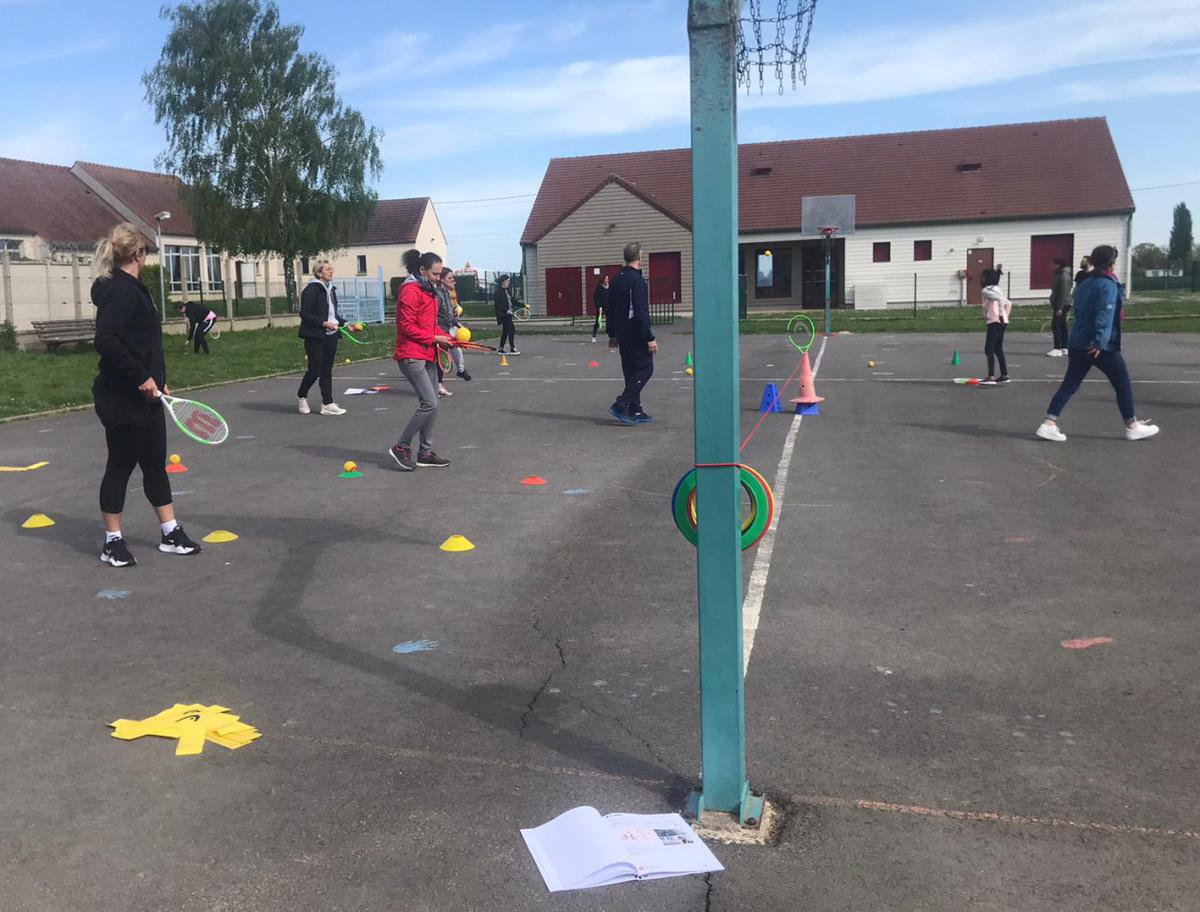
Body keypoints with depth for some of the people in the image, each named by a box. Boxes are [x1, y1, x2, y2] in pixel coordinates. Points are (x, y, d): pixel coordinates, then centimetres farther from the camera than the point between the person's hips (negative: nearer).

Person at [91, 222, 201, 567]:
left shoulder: (131, 288, 13)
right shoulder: (120, 290, -16)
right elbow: (106, 341, -26)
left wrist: (157, 380, 18)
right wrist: (142, 376, -24)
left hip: (144, 396, 10)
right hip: (122, 399, -10)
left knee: (155, 464, 13)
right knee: (121, 466, 2)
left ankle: (171, 534, 21)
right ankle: (112, 542, 14)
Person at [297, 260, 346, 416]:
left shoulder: (331, 289, 14)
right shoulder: (312, 289, -11)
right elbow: (304, 314, -15)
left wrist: (345, 323, 8)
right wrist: (323, 323, -22)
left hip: (331, 335, 7)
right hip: (315, 336, -7)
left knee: (327, 370, 7)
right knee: (315, 370, -3)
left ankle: (327, 404, 8)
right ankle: (302, 397, 21)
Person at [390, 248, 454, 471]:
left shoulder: (428, 291, 18)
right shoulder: (410, 291, -13)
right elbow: (407, 327, -17)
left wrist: (443, 337, 8)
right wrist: (434, 338, -15)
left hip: (428, 356, 10)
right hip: (412, 356, -10)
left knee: (431, 404, 11)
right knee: (430, 404, -14)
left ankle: (425, 452, 19)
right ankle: (402, 447, -1)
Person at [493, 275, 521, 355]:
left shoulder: (508, 290, 11)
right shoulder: (498, 292, -12)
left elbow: (512, 301, 19)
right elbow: (498, 304, -17)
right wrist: (506, 310, -24)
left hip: (508, 314, 9)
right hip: (502, 314, -9)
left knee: (505, 331, 12)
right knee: (512, 329, -13)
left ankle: (500, 348, 21)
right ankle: (512, 349, -9)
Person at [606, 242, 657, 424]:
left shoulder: (616, 280, 11)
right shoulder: (636, 280, -15)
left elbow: (609, 310, 17)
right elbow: (641, 312, -21)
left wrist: (612, 334, 23)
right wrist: (649, 338, -19)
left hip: (622, 335, 9)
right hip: (635, 334, -9)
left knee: (631, 371, 13)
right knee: (645, 369, -3)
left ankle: (635, 411, 15)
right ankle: (621, 405, -10)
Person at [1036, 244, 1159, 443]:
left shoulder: (1084, 285, 12)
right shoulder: (1108, 285, -12)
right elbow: (1105, 315, -22)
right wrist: (1100, 342, -29)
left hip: (1078, 343, 7)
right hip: (1102, 346, -7)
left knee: (1070, 384, 6)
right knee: (1123, 383, 8)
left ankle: (1049, 424, -6)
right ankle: (1132, 427, 17)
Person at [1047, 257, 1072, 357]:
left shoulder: (1064, 276, -16)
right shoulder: (1060, 274, 16)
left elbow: (1063, 292, -21)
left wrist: (1059, 307, -24)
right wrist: (1054, 307, 22)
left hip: (1062, 305, -10)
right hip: (1061, 305, 10)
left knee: (1055, 326, -12)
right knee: (1062, 326, 12)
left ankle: (1057, 349, -13)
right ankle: (1064, 348, 17)